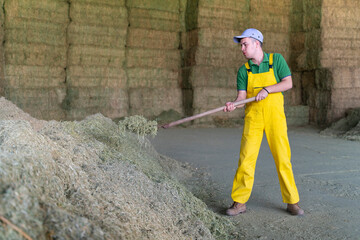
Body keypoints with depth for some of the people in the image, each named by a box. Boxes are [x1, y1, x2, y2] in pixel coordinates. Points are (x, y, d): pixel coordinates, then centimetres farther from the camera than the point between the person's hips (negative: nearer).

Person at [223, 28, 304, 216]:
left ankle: (292, 202, 11)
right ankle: (239, 202, 5)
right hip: (253, 117, 2)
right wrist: (233, 105, -23)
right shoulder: (243, 70, 7)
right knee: (246, 158, -5)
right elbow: (241, 96, -1)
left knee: (282, 158, -1)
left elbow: (288, 83, -4)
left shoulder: (276, 59, 4)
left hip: (275, 116, -1)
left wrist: (267, 89, -18)